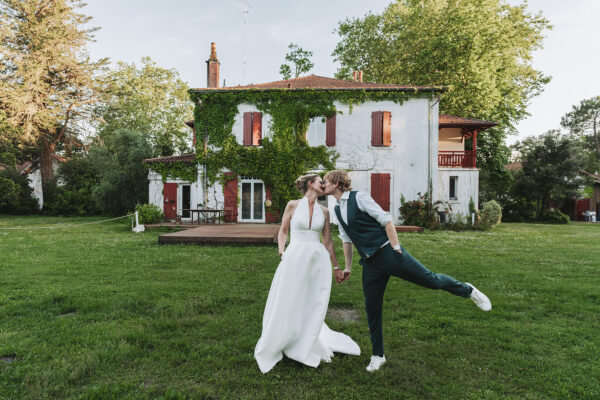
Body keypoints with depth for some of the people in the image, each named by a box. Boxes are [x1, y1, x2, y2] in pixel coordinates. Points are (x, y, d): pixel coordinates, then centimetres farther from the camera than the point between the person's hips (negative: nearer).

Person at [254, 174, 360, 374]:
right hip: (295, 257, -2)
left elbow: (328, 241, 14)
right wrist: (282, 253, -3)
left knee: (313, 305, 7)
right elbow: (283, 231, 11)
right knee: (287, 304, 5)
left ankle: (306, 346, 27)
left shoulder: (324, 211, 9)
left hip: (318, 259, 3)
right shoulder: (293, 205, 2)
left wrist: (336, 267, 15)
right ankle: (274, 344, 28)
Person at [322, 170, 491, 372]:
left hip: (388, 253, -6)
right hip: (370, 264, 6)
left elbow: (386, 220, -11)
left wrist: (396, 248, -15)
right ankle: (378, 356, 23)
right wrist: (348, 268, 22)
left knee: (431, 280, -1)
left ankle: (467, 290, 29)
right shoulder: (337, 210, 12)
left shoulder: (359, 197, -8)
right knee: (372, 308, 7)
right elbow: (346, 240, 20)